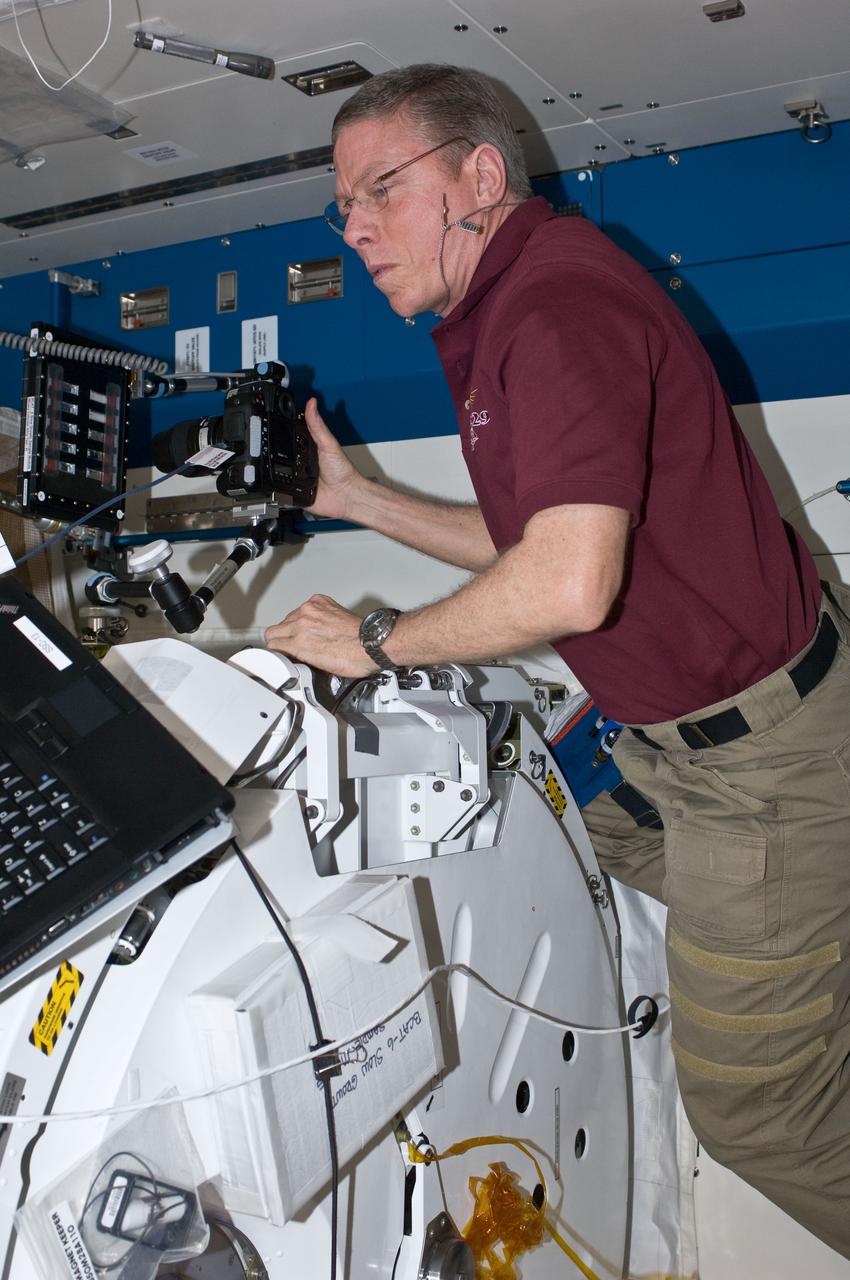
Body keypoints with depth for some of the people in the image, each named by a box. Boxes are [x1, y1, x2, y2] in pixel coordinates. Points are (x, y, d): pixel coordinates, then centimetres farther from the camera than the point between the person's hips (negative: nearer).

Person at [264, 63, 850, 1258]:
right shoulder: (497, 317, 10)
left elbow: (567, 583, -34)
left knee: (748, 1103, 4)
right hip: (679, 723, 10)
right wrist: (353, 497, 12)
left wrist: (378, 641, -19)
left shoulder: (560, 299, -24)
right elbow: (521, 542, 16)